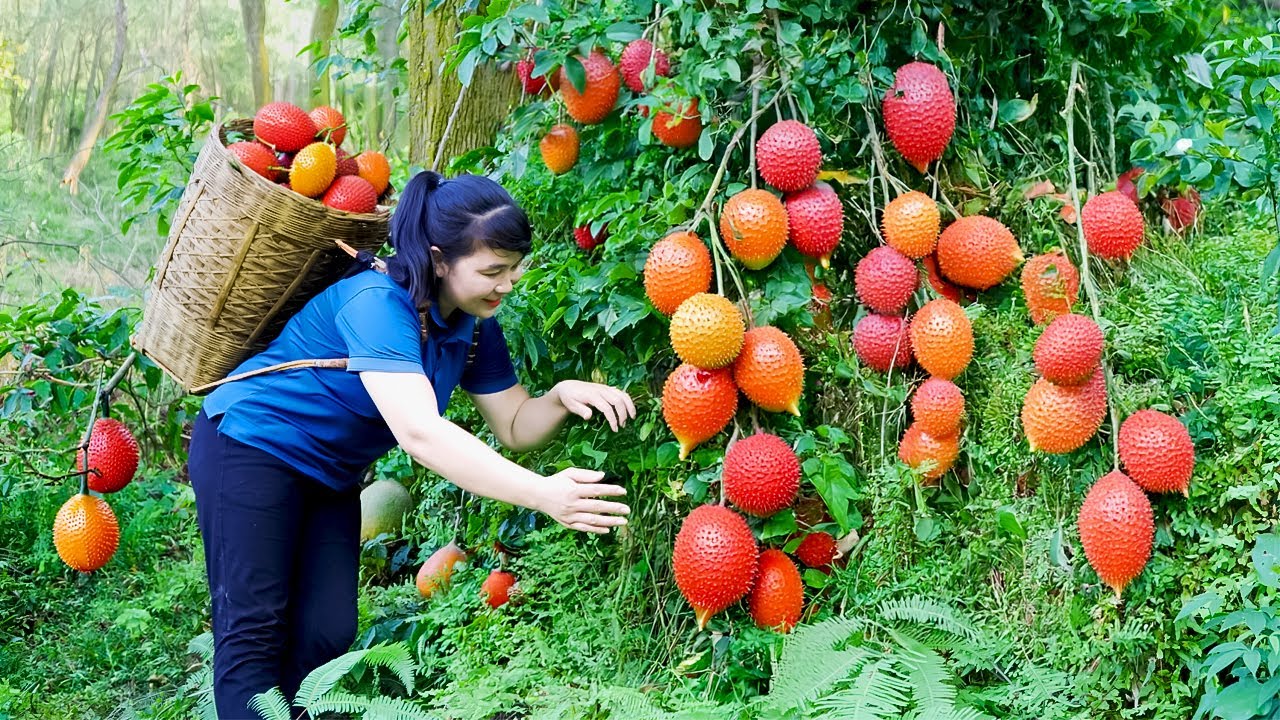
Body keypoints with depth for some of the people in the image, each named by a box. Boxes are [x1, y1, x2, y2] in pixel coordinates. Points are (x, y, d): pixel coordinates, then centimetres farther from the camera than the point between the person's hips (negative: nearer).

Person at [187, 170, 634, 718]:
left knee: (327, 637, 1)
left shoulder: (476, 327, -5)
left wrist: (562, 396, -24)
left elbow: (514, 427, 1)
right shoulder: (377, 303, -32)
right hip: (251, 447, -8)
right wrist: (541, 494, -50)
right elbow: (419, 433, -43)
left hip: (330, 480, 8)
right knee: (254, 633, -9)